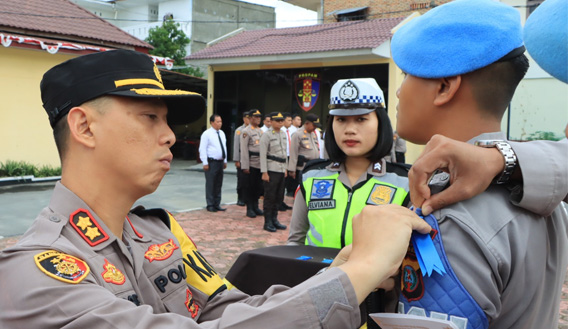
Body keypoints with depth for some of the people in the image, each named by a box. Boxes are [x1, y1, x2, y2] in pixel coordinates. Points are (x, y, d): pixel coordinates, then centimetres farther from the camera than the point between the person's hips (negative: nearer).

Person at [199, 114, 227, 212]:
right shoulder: (206, 134, -8)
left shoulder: (222, 133, 13)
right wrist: (205, 163, -15)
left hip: (220, 162, 7)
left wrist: (225, 161, 16)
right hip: (211, 162, -7)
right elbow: (202, 149, -11)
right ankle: (210, 205, 5)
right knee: (210, 184, -3)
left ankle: (217, 204, 19)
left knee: (219, 184, 11)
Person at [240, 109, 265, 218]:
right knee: (249, 187, 1)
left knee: (259, 187, 10)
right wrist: (245, 166, -13)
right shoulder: (246, 131, -5)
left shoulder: (261, 131, 16)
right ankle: (250, 209, 10)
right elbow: (244, 149, -9)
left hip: (260, 163, 6)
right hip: (251, 163, -6)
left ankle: (255, 207, 22)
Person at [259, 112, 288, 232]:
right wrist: (264, 172, -15)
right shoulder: (266, 135, -8)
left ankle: (274, 219, 22)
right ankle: (268, 223, 7)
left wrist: (285, 169, 17)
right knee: (270, 197, -2)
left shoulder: (283, 134, 13)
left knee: (279, 197, 11)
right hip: (271, 170, -7)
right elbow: (263, 155, -11)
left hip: (281, 170, 7)